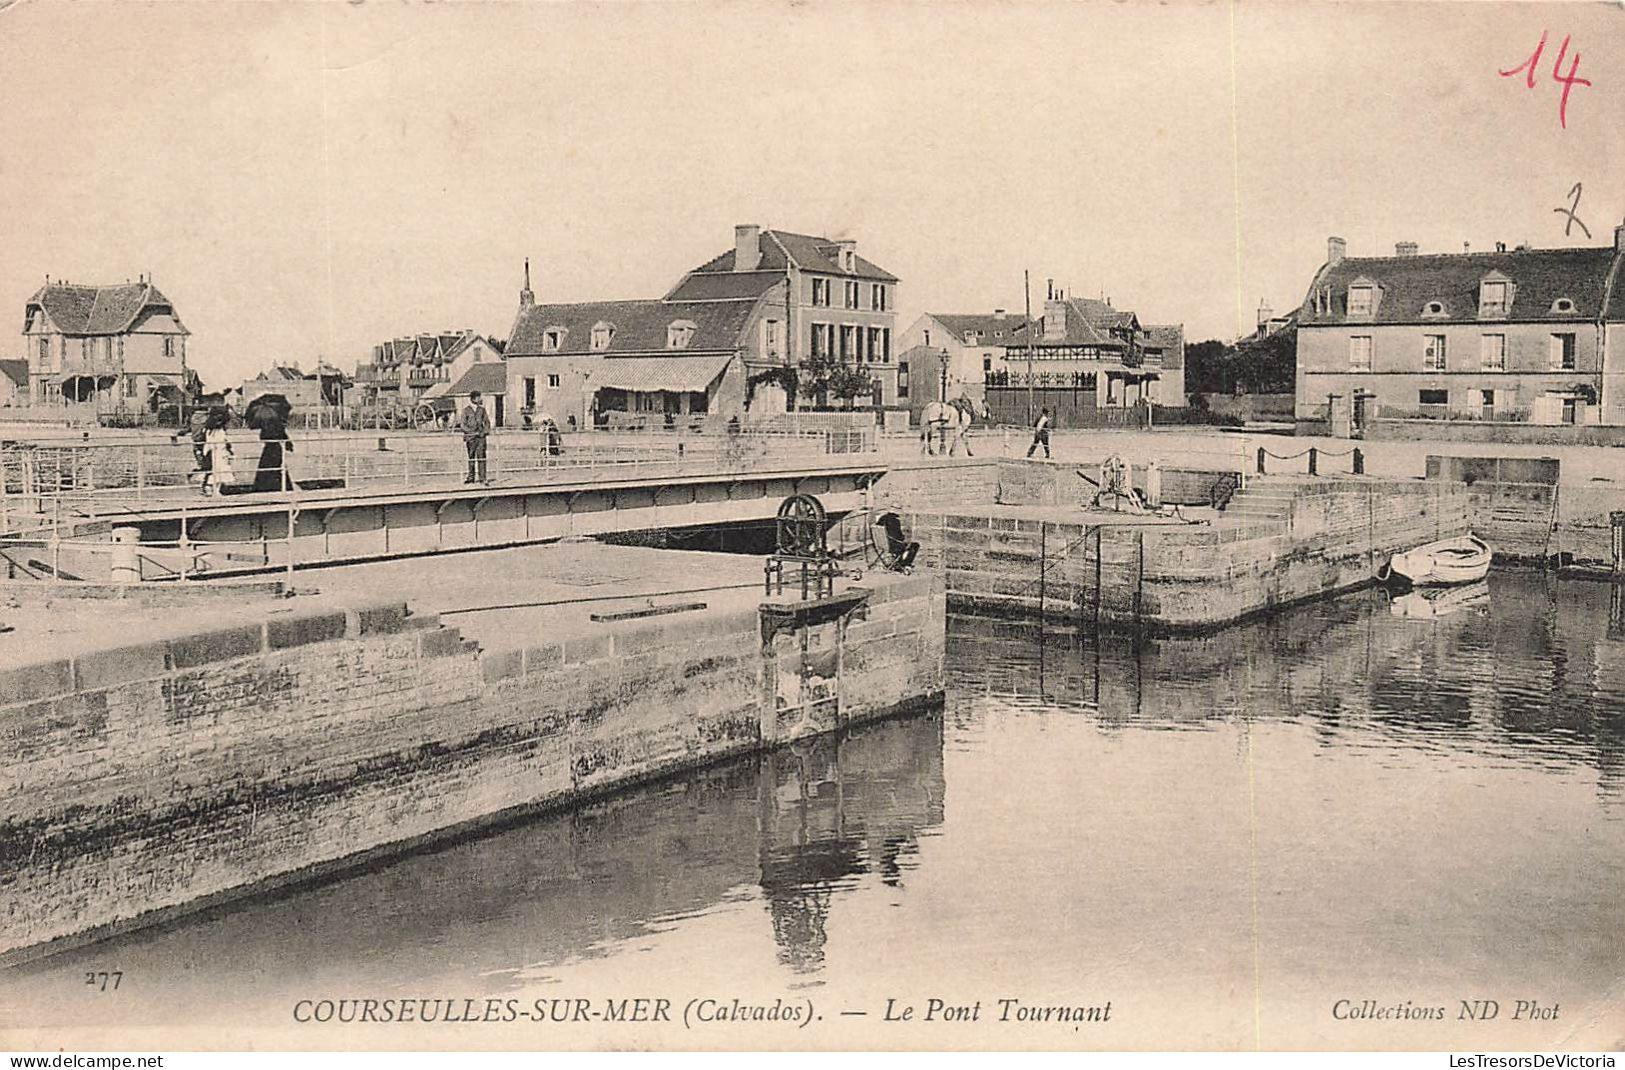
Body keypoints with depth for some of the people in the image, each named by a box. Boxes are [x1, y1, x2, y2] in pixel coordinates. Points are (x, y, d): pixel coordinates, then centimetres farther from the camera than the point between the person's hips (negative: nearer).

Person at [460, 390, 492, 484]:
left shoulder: (482, 409, 10)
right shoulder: (466, 409, 2)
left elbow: (487, 421, 16)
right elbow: (462, 425, 1)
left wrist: (485, 431, -1)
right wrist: (473, 432, -10)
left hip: (481, 436, 1)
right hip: (470, 437, -1)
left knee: (481, 456, -6)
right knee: (471, 457, 4)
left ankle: (482, 477, -6)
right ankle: (471, 477, 12)